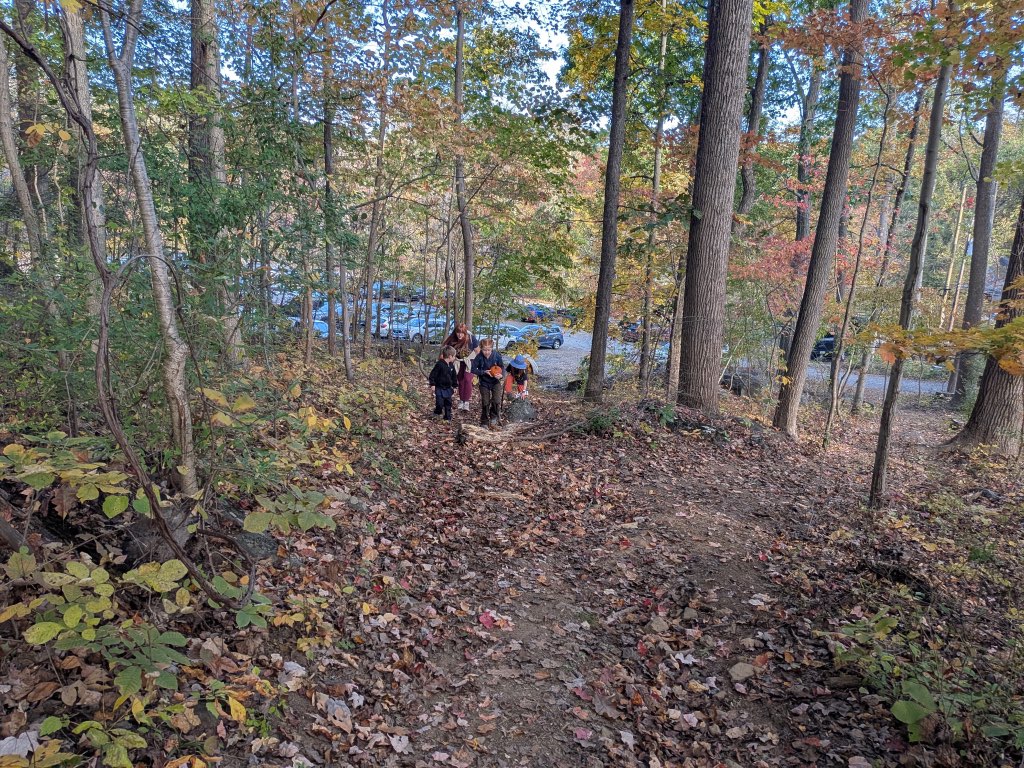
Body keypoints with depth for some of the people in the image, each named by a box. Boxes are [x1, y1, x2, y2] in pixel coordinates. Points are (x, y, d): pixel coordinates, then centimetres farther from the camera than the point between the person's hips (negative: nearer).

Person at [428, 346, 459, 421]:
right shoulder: (439, 364, -17)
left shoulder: (451, 365, 5)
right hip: (439, 388, -7)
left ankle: (448, 417, 19)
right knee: (440, 403, -6)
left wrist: (454, 386, 15)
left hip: (448, 388, 7)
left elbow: (454, 377, 16)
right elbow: (433, 375, -16)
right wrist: (432, 384, -17)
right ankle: (437, 413, 20)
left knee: (448, 403, 9)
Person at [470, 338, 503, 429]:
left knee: (497, 401, -13)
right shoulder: (479, 357, -18)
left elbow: (501, 368, -5)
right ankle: (484, 422, 22)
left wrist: (500, 375, -26)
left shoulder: (497, 355, -17)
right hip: (484, 382, 0)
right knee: (485, 403, 4)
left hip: (495, 382, 0)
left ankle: (493, 419, 11)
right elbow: (473, 370, -13)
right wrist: (484, 372, -24)